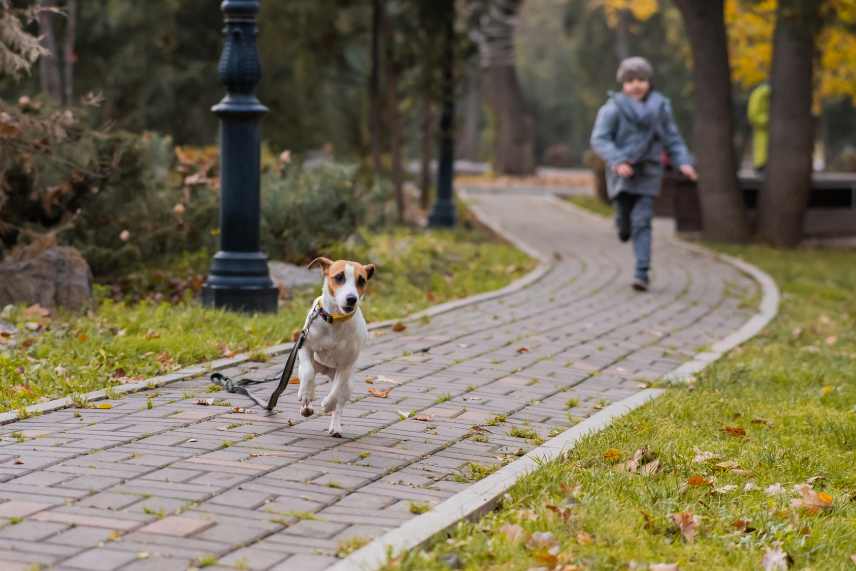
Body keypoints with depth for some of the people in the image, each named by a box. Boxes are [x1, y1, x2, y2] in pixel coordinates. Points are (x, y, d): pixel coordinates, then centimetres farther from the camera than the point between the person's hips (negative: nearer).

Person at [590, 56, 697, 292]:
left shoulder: (659, 107, 1)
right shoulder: (613, 108, -9)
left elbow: (672, 139, 7)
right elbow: (599, 139, -15)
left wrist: (684, 163, -8)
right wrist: (617, 161, -30)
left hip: (647, 172, 1)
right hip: (622, 171, -1)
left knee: (641, 221, -7)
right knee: (625, 216, 1)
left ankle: (641, 274, -7)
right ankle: (624, 225, 41)